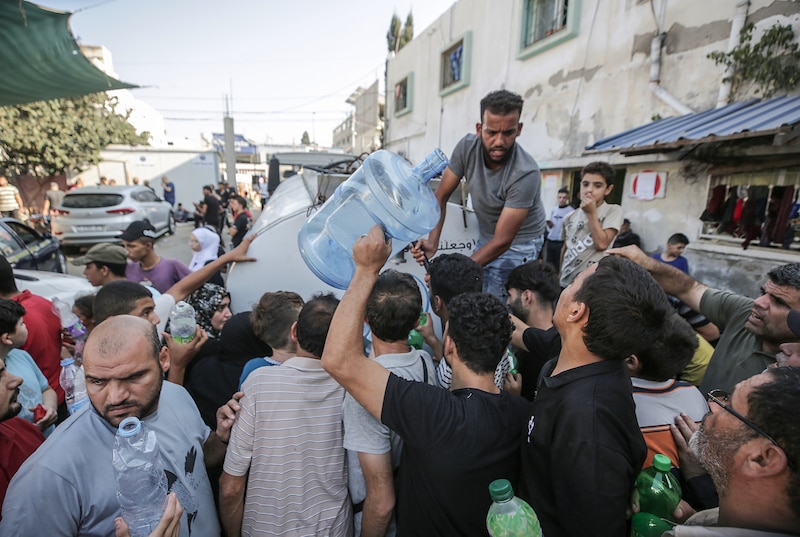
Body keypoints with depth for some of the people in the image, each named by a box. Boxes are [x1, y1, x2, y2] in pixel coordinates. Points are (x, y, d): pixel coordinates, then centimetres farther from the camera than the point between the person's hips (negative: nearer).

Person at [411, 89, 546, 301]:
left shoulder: (526, 173, -30)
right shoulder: (467, 147, -17)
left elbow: (503, 241, -29)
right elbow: (441, 197, -9)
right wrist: (432, 242, -24)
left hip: (517, 245, -4)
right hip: (485, 238, 5)